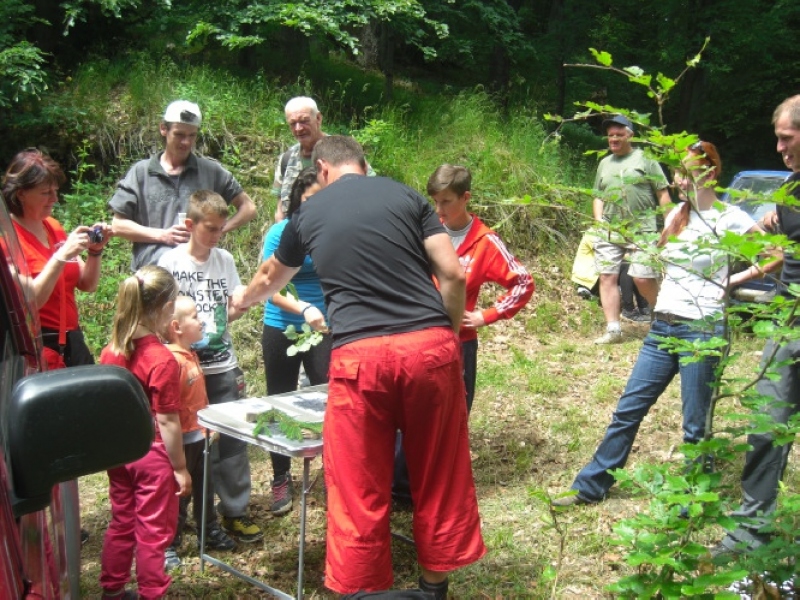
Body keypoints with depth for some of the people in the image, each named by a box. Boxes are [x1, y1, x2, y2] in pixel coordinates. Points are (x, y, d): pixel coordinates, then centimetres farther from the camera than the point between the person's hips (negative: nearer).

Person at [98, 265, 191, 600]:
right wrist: (180, 467, -9)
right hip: (152, 454, -7)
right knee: (153, 532, 7)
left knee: (121, 522, 21)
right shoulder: (162, 359, -21)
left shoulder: (110, 352, -2)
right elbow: (167, 422, -18)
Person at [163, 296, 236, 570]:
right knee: (180, 493, 3)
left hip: (199, 436, 10)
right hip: (183, 440, -10)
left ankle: (210, 532, 38)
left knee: (204, 487, 22)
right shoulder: (172, 360, -25)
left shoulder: (191, 355, 7)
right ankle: (168, 546, 16)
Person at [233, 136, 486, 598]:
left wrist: (244, 299, 58)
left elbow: (271, 279, 36)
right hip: (431, 346, 1)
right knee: (440, 477, 15)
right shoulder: (405, 196, 12)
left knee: (360, 491, 8)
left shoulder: (309, 213, 17)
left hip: (360, 355, -1)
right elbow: (453, 274, 3)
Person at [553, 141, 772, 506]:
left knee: (696, 425, 3)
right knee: (629, 408, 10)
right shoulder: (677, 215, 11)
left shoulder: (730, 219, -7)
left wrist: (732, 281, -7)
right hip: (663, 327, 6)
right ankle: (591, 486, 18)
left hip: (702, 330, -6)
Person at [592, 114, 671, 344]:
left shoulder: (645, 159, 3)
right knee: (607, 277, -1)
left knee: (643, 278, -11)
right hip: (609, 231, 5)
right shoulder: (604, 164, 18)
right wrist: (598, 220, 8)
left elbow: (663, 194, 1)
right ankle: (613, 330, 5)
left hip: (641, 230, -5)